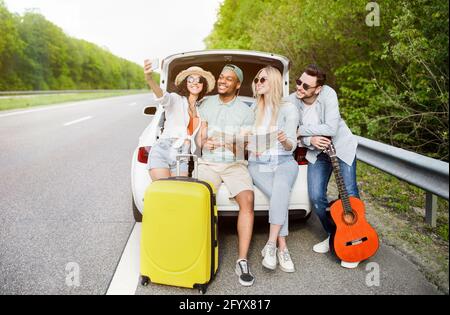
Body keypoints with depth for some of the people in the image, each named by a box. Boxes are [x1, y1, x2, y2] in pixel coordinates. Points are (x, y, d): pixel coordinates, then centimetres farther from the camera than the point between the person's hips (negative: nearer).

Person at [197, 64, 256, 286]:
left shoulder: (246, 111, 5)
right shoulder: (206, 104, 12)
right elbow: (200, 137, 11)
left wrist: (233, 145, -23)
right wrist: (204, 143, -13)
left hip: (235, 164, -1)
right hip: (208, 163, 1)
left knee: (247, 200, -27)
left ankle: (242, 261, -23)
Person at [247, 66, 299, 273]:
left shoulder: (288, 109, 4)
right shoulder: (253, 109, 15)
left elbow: (291, 146, -2)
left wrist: (285, 141, -26)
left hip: (284, 162, -1)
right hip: (258, 164, 1)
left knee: (281, 190, -35)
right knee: (280, 196, -29)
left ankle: (271, 245, -34)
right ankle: (282, 248, -23)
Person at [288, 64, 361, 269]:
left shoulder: (328, 94, -25)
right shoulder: (292, 101, -15)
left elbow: (331, 129, -33)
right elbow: (293, 136, -9)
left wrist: (300, 130, -28)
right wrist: (310, 140, -29)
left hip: (342, 146, -3)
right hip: (317, 151, 3)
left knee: (349, 194, -8)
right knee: (316, 197, -6)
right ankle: (333, 235, 19)